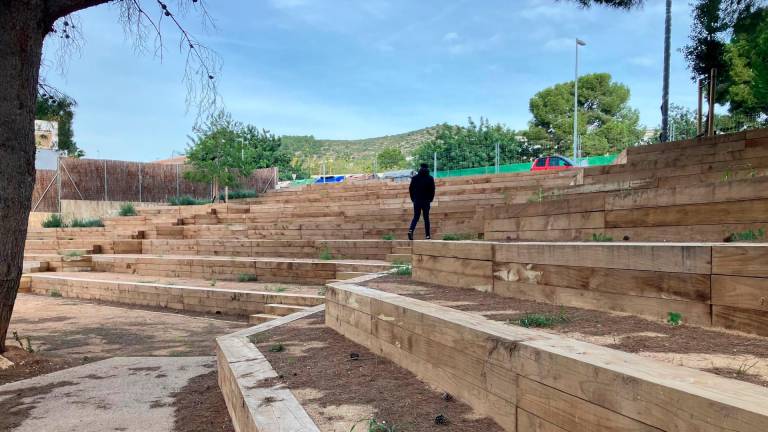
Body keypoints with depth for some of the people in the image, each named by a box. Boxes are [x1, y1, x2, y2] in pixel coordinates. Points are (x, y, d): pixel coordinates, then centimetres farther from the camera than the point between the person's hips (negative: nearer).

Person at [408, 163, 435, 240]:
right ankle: (427, 235, 5)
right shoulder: (430, 178, -1)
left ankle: (411, 230, -18)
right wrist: (430, 199, 9)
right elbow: (432, 190, -3)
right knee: (426, 218, 5)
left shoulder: (414, 178, 5)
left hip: (416, 201, 2)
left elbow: (411, 189, 5)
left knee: (416, 217, 6)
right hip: (426, 201, -2)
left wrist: (413, 199, 13)